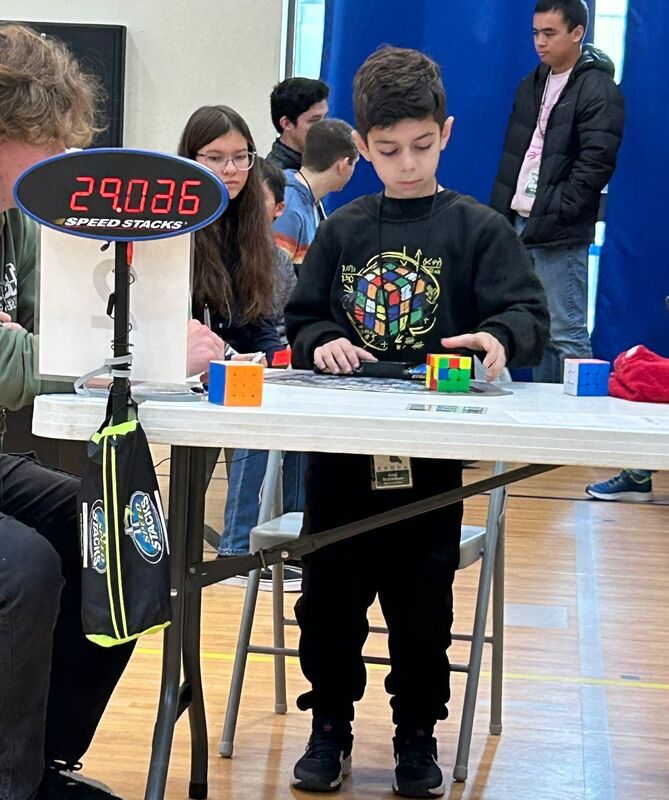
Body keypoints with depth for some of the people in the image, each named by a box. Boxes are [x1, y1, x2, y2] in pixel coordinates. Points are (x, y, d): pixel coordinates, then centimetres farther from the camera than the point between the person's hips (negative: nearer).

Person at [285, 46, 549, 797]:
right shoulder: (341, 232, 9)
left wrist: (498, 337, -31)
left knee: (421, 600, 4)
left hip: (431, 447, -3)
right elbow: (303, 316, 11)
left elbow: (529, 313, -9)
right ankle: (330, 723, 22)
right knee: (329, 592, 7)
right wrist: (322, 342, -11)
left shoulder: (479, 229, -1)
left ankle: (417, 734, 20)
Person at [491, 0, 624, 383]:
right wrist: (501, 215, 11)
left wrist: (548, 219, -17)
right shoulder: (533, 85, 16)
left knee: (566, 334, -7)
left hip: (560, 233, -8)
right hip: (520, 223, 8)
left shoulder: (598, 90, -7)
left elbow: (595, 165, -14)